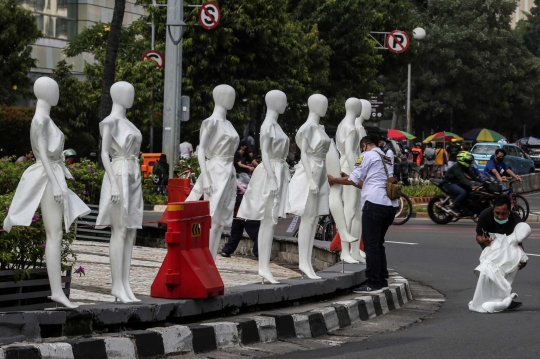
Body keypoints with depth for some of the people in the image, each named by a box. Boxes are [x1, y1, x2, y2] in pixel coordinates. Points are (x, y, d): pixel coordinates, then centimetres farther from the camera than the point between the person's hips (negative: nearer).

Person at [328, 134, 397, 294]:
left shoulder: (367, 155, 1)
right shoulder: (387, 158, 25)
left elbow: (353, 180, 1)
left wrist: (334, 180, 16)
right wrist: (346, 178, 34)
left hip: (374, 203, -8)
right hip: (390, 204, 8)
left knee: (371, 245, -5)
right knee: (378, 244, 17)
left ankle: (373, 284, -7)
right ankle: (382, 280, 17)